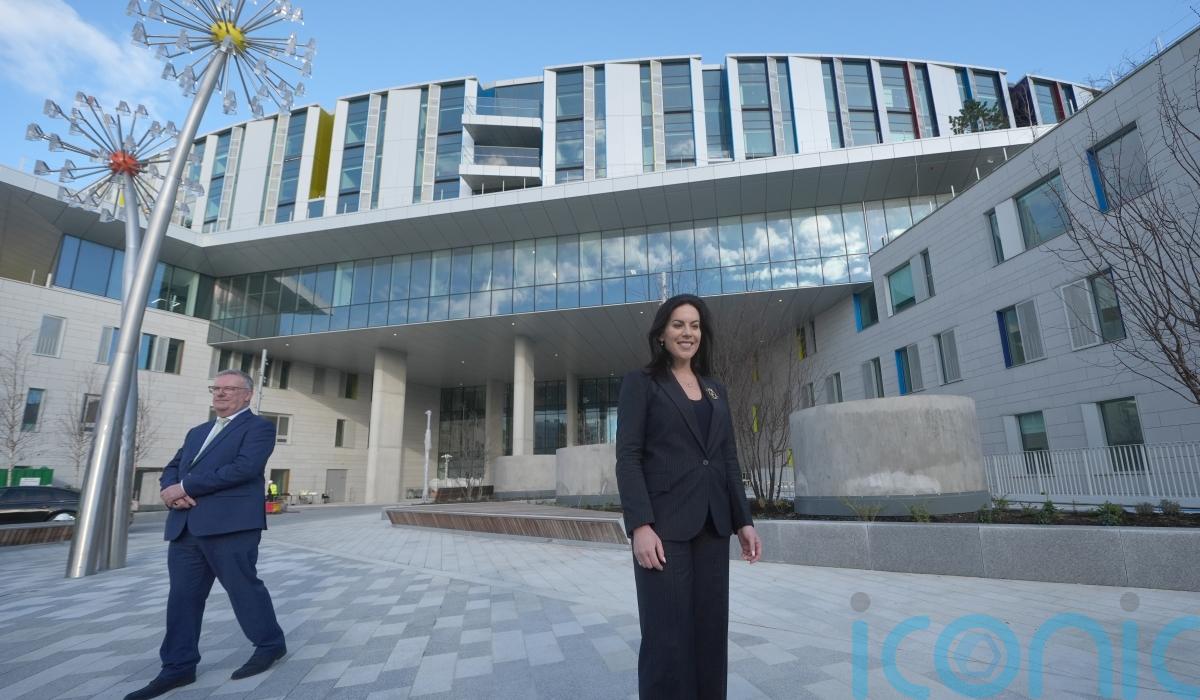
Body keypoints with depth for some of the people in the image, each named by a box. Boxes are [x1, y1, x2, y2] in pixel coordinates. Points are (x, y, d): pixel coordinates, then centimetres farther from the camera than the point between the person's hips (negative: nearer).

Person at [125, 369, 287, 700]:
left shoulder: (258, 427, -3)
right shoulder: (197, 432, 24)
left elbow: (244, 467, -17)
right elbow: (172, 467, 19)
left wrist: (186, 486, -14)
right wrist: (170, 489, -6)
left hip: (230, 524, -7)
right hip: (185, 527, 8)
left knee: (243, 587, 2)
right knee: (183, 596, 10)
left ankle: (270, 644, 20)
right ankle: (178, 668, 22)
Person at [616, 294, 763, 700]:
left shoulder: (716, 391, 15)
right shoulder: (641, 383, -1)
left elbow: (729, 460, 15)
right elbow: (628, 457, -8)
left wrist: (743, 520, 8)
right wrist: (640, 526, -18)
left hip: (712, 525, 5)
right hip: (665, 524, -5)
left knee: (711, 631, 11)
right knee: (668, 636, 0)